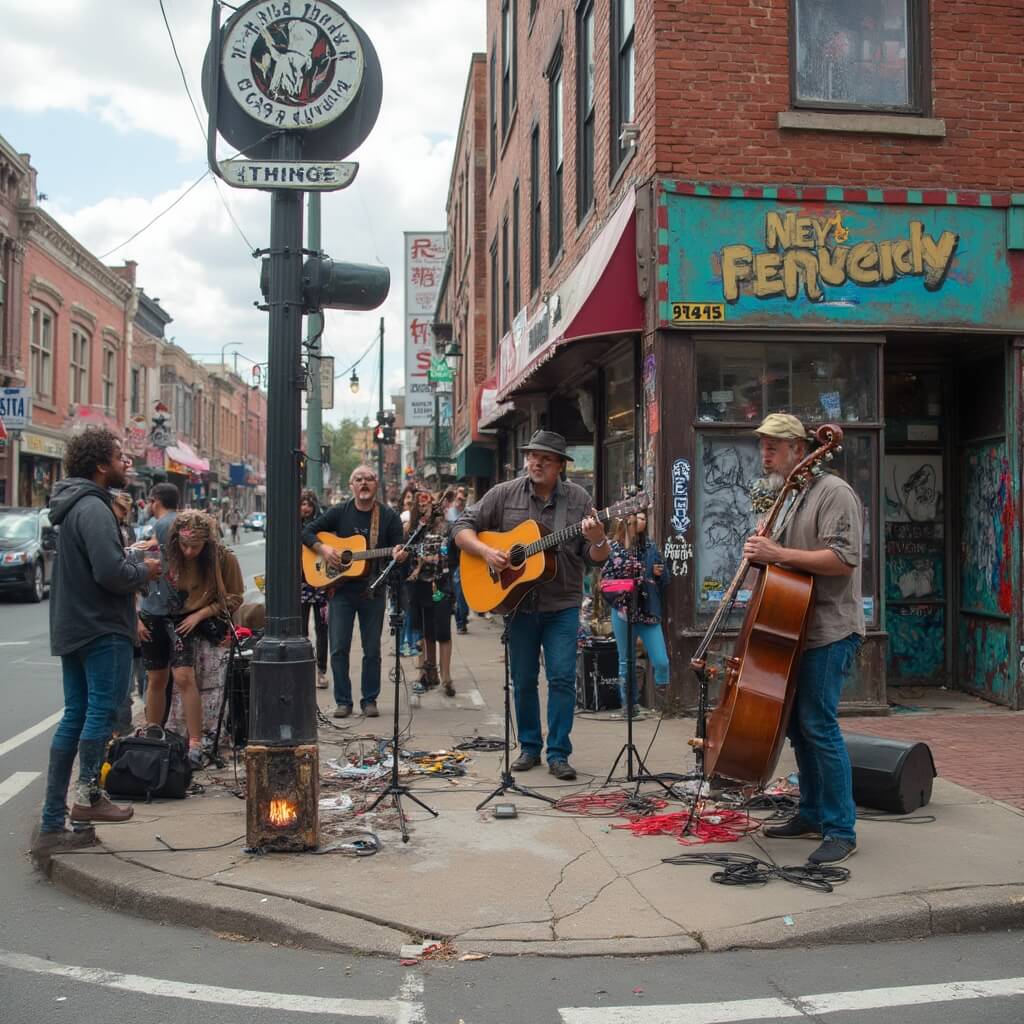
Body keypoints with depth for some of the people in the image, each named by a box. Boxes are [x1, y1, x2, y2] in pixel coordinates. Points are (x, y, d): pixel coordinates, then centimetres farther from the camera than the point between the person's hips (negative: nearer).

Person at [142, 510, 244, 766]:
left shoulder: (223, 558, -13)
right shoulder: (163, 553, -11)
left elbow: (234, 598, -3)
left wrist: (200, 615, -12)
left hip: (189, 622, -2)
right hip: (157, 619, 2)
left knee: (183, 676, -20)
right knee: (156, 679, 12)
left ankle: (195, 745, -14)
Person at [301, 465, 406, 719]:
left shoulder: (389, 517, 1)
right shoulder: (339, 512, 2)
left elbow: (399, 550, 0)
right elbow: (307, 531, 5)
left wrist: (399, 555, -23)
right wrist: (323, 548, -12)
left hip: (373, 591, 0)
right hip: (341, 588, 0)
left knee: (372, 650, 5)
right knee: (339, 648, 0)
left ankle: (369, 700, 17)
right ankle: (343, 701, 10)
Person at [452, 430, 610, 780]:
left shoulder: (578, 499, -1)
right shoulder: (504, 494, 0)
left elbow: (597, 560, -2)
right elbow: (462, 527, 2)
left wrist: (598, 540, -25)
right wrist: (485, 551, -16)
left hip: (562, 605, -1)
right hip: (518, 603, 1)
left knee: (562, 678, -6)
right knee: (523, 681, 9)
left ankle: (558, 754, 4)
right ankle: (529, 747, 24)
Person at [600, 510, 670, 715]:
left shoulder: (650, 547, 9)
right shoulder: (613, 547, 2)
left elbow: (663, 581, 16)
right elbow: (605, 579, 0)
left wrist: (659, 574, -5)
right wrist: (619, 603, -13)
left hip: (648, 611, 2)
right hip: (624, 611, -1)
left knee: (661, 662, -6)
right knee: (627, 661, 7)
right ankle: (629, 703, 18)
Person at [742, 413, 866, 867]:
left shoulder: (833, 492, -10)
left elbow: (843, 560, -21)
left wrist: (778, 554, -23)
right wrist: (760, 554, 5)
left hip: (829, 631, -9)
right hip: (797, 629, 9)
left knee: (818, 724, -11)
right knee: (797, 723, 13)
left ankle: (841, 829, -2)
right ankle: (812, 815, 25)